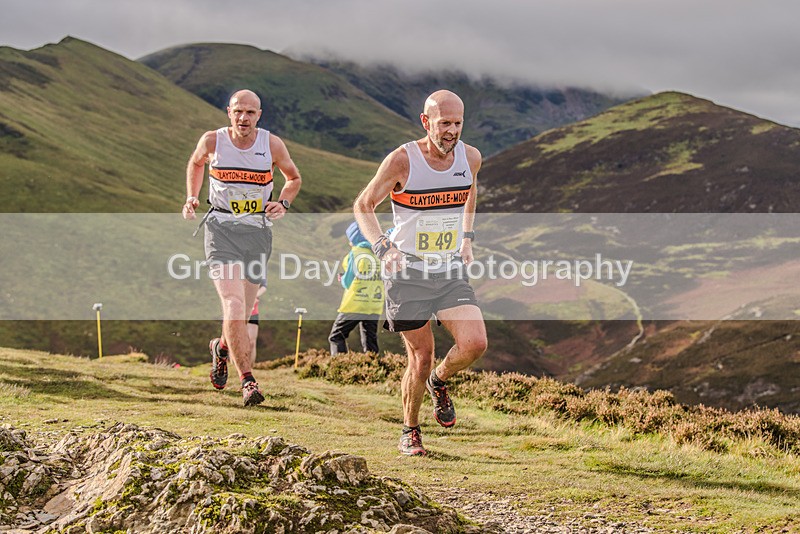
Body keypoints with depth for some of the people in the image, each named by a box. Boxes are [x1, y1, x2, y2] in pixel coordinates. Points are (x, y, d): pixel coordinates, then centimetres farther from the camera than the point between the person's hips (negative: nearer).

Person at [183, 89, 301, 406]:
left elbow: (294, 178, 15)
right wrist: (192, 197, 7)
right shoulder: (212, 141, -3)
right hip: (221, 229, -2)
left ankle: (222, 349, 45)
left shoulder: (272, 144, -2)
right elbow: (195, 164, 20)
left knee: (242, 312, 11)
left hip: (258, 231, 2)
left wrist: (282, 204, -3)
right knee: (234, 306, -20)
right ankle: (247, 381, -22)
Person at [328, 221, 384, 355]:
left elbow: (347, 282, -5)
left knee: (336, 337, 5)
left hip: (354, 304, -5)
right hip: (374, 305, 5)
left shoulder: (354, 253, -7)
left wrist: (342, 279, 14)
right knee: (370, 341, 9)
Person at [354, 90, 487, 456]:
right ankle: (410, 430, 25)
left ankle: (439, 382, 18)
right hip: (408, 274, -3)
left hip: (451, 273, 3)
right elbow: (363, 206, -5)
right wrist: (382, 247, -21)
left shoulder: (470, 157, -2)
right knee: (421, 359, 0)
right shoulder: (402, 160, -15)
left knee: (475, 344, -15)